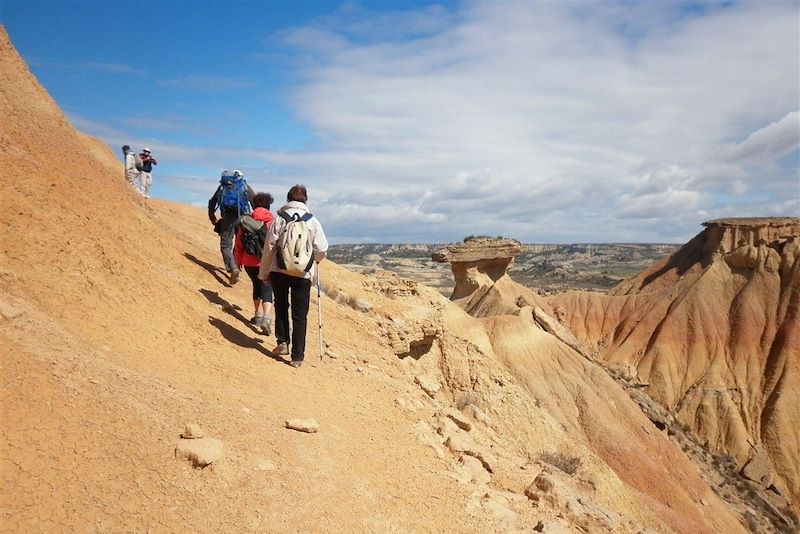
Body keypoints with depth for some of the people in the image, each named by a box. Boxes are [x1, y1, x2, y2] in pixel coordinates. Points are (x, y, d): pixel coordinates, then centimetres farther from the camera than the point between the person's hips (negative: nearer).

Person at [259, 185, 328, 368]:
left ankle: (282, 342, 16)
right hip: (303, 274, 0)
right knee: (300, 315, 7)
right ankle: (297, 356, 8)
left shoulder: (279, 219, -3)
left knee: (281, 307, 23)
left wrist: (264, 273, 8)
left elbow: (269, 247, -3)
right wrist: (313, 260, 18)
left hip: (279, 271, 0)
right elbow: (322, 249, -5)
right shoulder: (312, 221, -3)